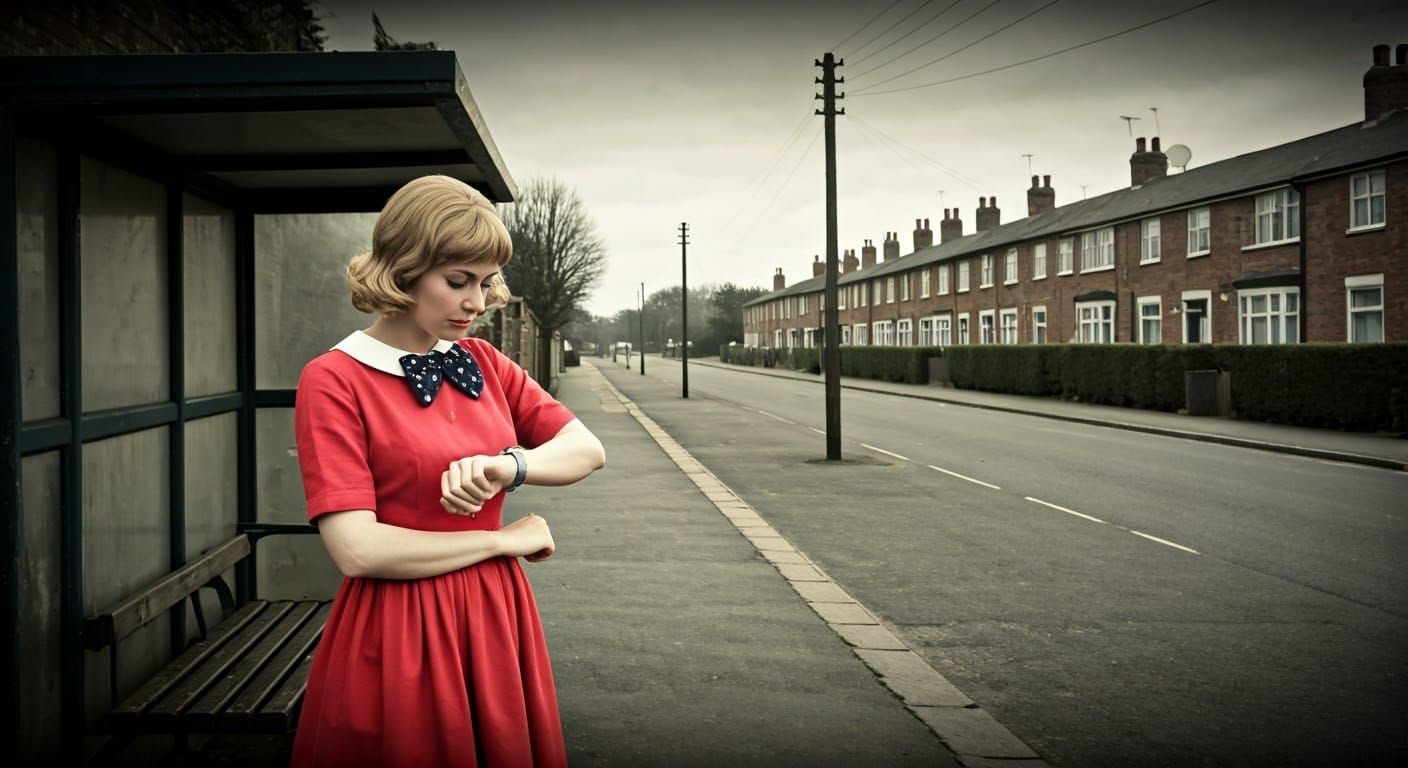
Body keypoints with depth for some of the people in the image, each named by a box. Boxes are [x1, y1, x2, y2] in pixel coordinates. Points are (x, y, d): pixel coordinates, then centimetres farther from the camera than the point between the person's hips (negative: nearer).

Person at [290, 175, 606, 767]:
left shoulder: (483, 362, 6)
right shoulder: (334, 380, -12)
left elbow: (588, 450, 4)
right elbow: (358, 551, -20)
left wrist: (510, 465, -17)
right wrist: (505, 540, -11)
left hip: (495, 620, 6)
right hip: (397, 637, -5)